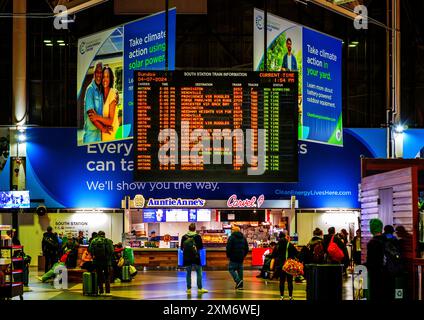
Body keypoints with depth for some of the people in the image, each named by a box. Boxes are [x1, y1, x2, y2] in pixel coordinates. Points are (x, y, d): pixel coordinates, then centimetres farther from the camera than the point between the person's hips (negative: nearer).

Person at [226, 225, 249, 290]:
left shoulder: (231, 238, -7)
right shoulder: (243, 238, 14)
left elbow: (228, 248, -13)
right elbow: (247, 248, 16)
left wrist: (228, 255, -1)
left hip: (234, 258, -6)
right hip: (241, 258, 6)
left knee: (231, 269, -1)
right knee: (240, 270, 9)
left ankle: (238, 280, -20)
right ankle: (240, 285, 8)